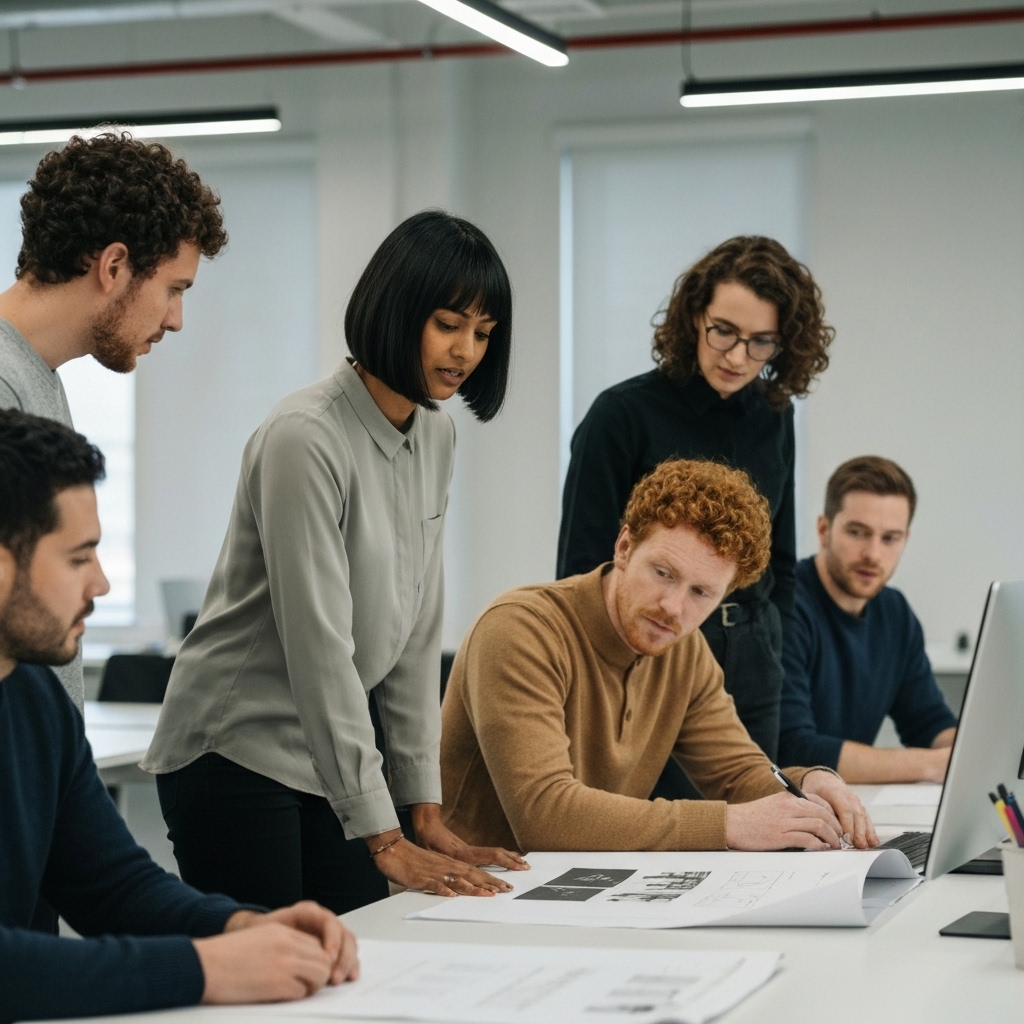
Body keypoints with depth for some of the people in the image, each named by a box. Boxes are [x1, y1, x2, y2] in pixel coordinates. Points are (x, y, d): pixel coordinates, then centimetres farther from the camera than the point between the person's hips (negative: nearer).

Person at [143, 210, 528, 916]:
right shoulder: (306, 437, -20)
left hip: (332, 755, 8)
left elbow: (417, 633, 8)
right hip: (237, 752, -7)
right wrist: (384, 838, -22)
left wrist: (426, 813, 4)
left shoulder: (437, 438, 6)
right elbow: (319, 645, -22)